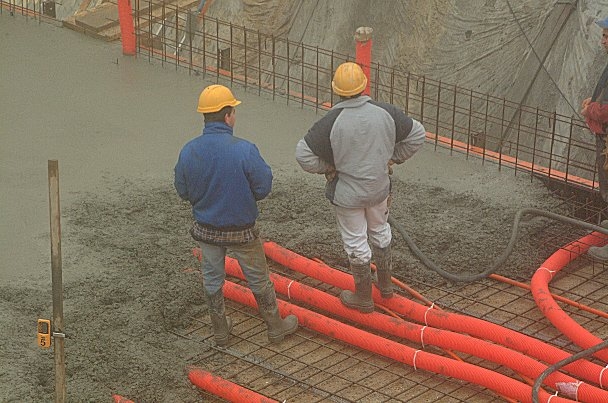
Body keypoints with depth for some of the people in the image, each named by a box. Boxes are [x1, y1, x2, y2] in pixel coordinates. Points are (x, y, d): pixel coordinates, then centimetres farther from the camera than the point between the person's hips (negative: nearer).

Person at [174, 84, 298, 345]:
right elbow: (263, 187, -17)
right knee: (258, 279, 16)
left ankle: (220, 330, 37)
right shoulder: (244, 150, -26)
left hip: (206, 228, 3)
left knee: (212, 280, 22)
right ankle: (276, 327, 34)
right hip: (242, 230, -3)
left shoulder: (188, 151, -15)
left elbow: (183, 191, -3)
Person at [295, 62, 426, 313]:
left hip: (347, 193, -4)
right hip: (380, 186, 4)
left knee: (356, 243, 12)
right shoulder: (385, 113, -14)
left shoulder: (331, 122, -24)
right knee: (380, 232, 26)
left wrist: (326, 168, -5)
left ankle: (363, 297, 27)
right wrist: (393, 158, 8)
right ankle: (386, 284, 43)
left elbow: (303, 154, -23)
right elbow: (417, 134, -3)